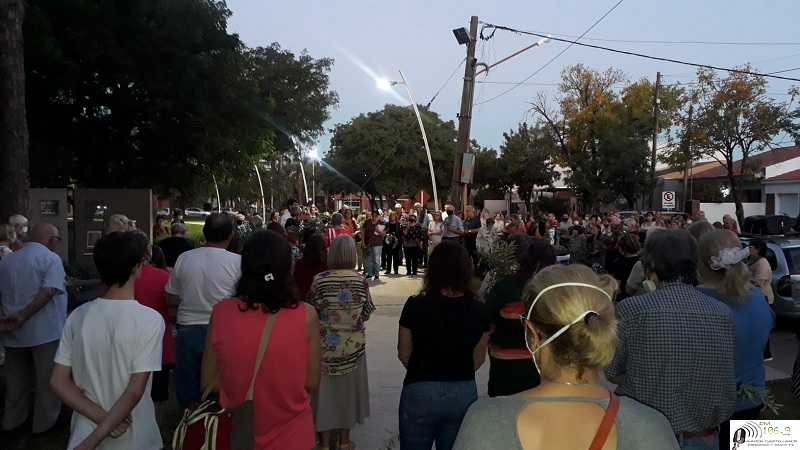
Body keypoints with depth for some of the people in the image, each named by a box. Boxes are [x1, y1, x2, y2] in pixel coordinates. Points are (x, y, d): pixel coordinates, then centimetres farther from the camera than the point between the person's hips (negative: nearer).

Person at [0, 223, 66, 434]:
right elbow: (48, 291, -24)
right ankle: (44, 422, 18)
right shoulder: (51, 258, -11)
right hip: (45, 331, -6)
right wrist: (22, 317, -23)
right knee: (46, 380, 8)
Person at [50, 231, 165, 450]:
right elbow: (135, 392, -22)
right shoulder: (150, 320, -19)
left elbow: (59, 381, -3)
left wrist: (101, 417, -8)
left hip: (86, 431, 3)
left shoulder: (78, 316, -5)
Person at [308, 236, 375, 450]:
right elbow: (366, 313, -2)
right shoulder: (360, 281, -10)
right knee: (348, 388, 17)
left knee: (325, 389, 12)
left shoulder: (320, 280, -15)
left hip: (326, 344, -2)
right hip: (353, 344, 2)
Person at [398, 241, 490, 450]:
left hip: (420, 392, -2)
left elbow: (404, 354, -3)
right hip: (464, 393, 2)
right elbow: (478, 359, 3)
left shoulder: (415, 305, -13)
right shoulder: (477, 310, -7)